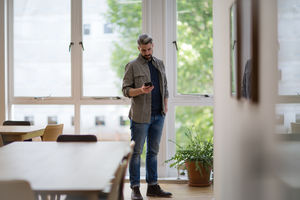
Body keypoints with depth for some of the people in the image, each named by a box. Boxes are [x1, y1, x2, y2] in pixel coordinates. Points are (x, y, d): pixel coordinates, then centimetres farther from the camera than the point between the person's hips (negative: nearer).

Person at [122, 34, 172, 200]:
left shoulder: (159, 64, 16)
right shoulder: (132, 66, -2)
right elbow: (125, 89, -5)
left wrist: (165, 104, 12)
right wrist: (141, 90, -22)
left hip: (158, 115, 5)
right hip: (140, 115, -5)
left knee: (153, 151, 10)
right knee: (136, 152, -1)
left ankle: (152, 186, 17)